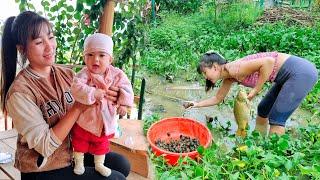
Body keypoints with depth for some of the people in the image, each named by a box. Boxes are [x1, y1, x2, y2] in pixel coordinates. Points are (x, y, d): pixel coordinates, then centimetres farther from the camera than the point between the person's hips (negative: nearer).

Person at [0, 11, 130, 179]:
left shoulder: (66, 74, -4)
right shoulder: (19, 92, -22)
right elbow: (45, 145, -23)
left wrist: (105, 97, -22)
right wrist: (78, 107, -25)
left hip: (74, 152, 6)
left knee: (122, 164, 4)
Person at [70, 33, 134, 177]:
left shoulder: (116, 74, -13)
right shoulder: (84, 74, -23)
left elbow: (126, 88, -10)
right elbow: (76, 88, -37)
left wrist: (123, 103, -23)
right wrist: (93, 94, -46)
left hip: (105, 120, 3)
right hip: (85, 119, -2)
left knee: (101, 143, 23)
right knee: (80, 142, 18)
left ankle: (99, 164, 44)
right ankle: (78, 162, 42)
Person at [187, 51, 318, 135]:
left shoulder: (233, 69, -20)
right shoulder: (229, 76, 7)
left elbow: (269, 61, -30)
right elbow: (217, 99, 22)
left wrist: (256, 90, -22)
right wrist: (197, 104, 17)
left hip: (301, 72, -9)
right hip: (288, 74, 9)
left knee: (276, 120, -2)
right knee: (263, 110, 18)